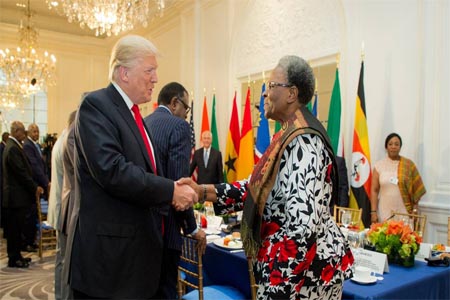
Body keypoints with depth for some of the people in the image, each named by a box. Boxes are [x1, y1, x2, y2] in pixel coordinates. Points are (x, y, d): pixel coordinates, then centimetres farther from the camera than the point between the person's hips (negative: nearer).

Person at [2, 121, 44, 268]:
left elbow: (23, 170, 16)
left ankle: (15, 256, 24)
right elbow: (22, 172, -20)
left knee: (16, 228, 15)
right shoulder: (13, 148, -17)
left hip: (17, 195, 10)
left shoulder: (13, 146, 15)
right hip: (16, 196, -10)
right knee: (15, 229, -1)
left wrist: (34, 186, 12)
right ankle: (13, 259, 8)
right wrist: (35, 188, -12)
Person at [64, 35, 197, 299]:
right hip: (107, 251, -8)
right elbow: (112, 171, -26)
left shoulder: (134, 113, 14)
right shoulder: (96, 105, -13)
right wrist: (170, 191, -19)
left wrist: (175, 192, 3)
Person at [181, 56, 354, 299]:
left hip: (304, 270, -9)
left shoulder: (302, 142, -23)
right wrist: (203, 191, -2)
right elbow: (259, 187, 6)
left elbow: (302, 223, -29)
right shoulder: (289, 137, 8)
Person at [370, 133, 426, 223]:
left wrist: (415, 210, -2)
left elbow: (416, 189, 3)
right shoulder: (379, 165, 3)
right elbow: (374, 190, 1)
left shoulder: (408, 164, 2)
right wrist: (373, 212, -4)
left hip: (404, 212, 0)